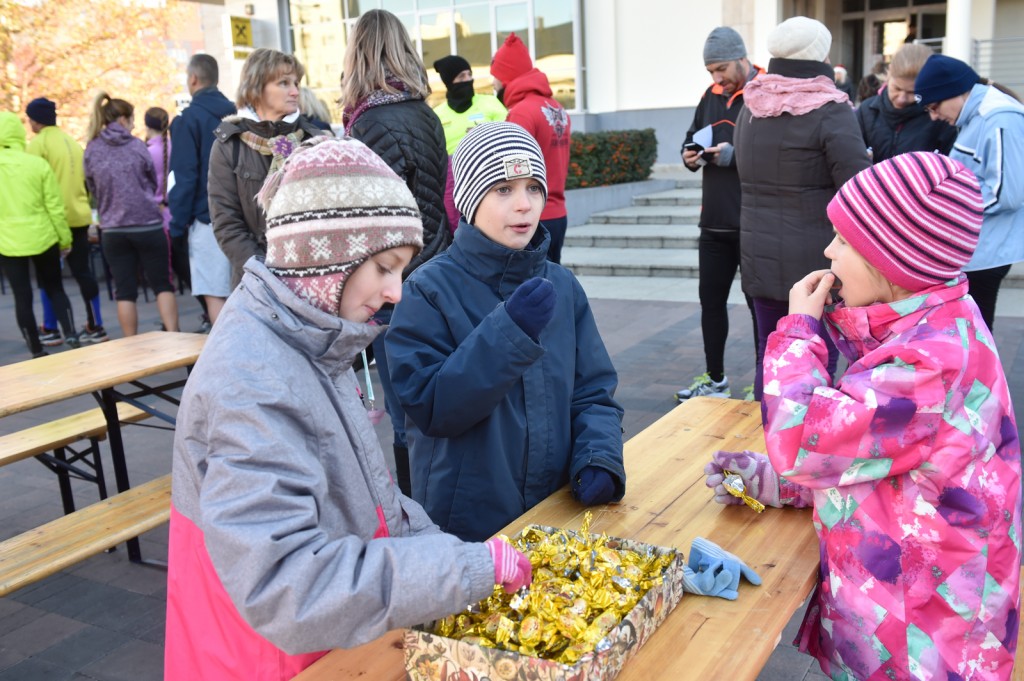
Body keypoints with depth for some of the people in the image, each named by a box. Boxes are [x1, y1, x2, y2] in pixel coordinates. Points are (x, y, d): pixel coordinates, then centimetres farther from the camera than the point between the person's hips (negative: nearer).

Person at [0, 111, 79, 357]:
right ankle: (70, 335, 5)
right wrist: (65, 238, 5)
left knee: (22, 297, 7)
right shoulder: (38, 164, -6)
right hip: (42, 238, 0)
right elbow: (55, 207, -5)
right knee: (55, 289, 17)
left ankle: (36, 351, 12)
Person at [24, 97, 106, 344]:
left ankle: (50, 329, 8)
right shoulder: (73, 142, 13)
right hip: (80, 216, 6)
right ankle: (95, 327, 12)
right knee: (83, 271, 11)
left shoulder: (38, 143, -8)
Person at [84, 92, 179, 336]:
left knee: (124, 291, 8)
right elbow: (153, 183, 6)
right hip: (147, 225, -2)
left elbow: (93, 189, 10)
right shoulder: (137, 146, -4)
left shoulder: (91, 151, 2)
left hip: (112, 230, 2)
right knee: (162, 285, 8)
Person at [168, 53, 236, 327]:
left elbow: (185, 179, -10)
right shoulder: (236, 114, 10)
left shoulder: (188, 120, -8)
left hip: (207, 218, -6)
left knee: (214, 296, -3)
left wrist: (177, 225, -5)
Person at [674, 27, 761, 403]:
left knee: (759, 302, 5)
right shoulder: (710, 96, 11)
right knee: (710, 300, 13)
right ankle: (714, 379, 28)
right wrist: (689, 154, 0)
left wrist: (735, 156, -23)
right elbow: (691, 138, 22)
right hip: (715, 221, 7)